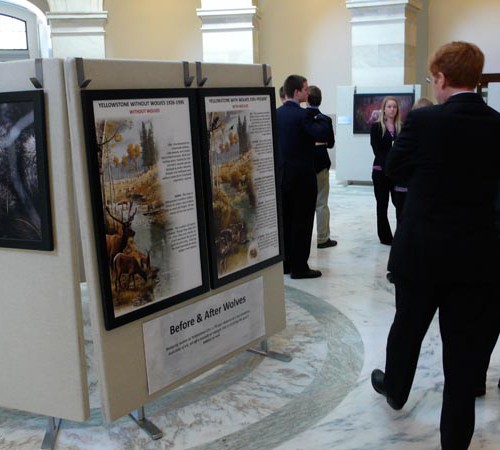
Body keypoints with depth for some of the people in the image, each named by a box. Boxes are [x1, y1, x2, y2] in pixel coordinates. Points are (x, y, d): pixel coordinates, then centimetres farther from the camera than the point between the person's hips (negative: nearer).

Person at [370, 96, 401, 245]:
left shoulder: (401, 127, 9)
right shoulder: (376, 127, 0)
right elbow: (376, 150, -8)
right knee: (382, 204, 4)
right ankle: (385, 236, 12)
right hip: (380, 171, -2)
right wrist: (388, 165, -21)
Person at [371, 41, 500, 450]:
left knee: (408, 325, 22)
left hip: (422, 249, -1)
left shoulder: (425, 121, -14)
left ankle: (395, 389, 47)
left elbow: (394, 168, 0)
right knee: (466, 344, 8)